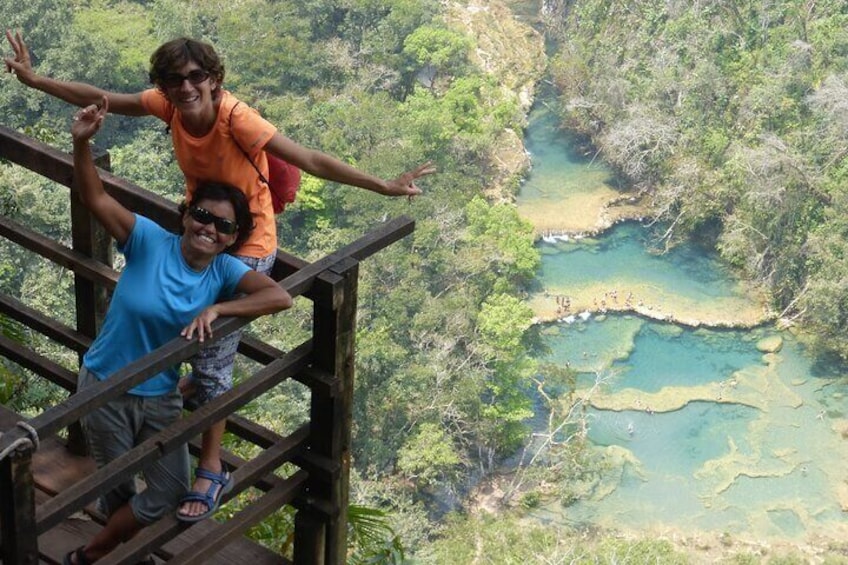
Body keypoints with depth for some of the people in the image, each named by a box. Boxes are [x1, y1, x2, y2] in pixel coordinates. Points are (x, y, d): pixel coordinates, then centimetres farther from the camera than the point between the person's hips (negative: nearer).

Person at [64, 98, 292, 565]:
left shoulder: (224, 271, -11)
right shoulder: (150, 242, -17)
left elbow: (281, 297, -25)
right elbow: (95, 199, -23)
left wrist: (216, 308, -34)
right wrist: (82, 143, -39)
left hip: (160, 399, 4)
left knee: (170, 494, 8)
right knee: (118, 488, 11)